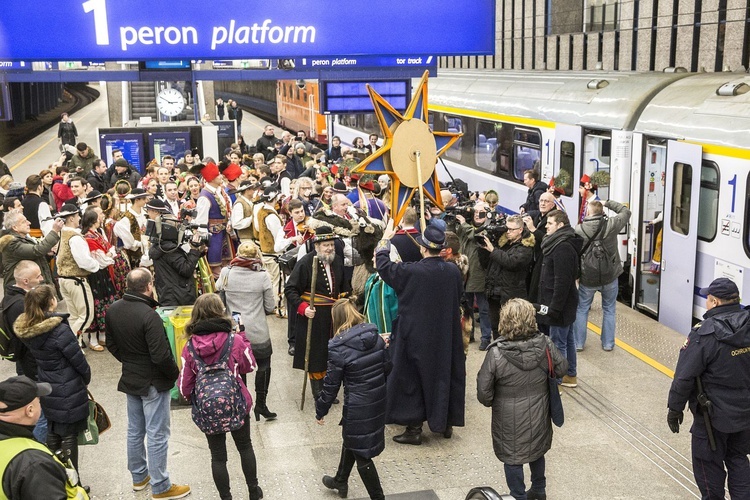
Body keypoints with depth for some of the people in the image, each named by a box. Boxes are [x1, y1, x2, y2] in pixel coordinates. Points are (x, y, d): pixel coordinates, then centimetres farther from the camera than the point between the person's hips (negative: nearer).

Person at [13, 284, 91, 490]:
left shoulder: (26, 329, -4)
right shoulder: (60, 330, -24)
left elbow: (39, 358, 7)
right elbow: (79, 361, -15)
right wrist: (86, 380, 3)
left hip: (47, 390, 7)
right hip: (68, 392, -7)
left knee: (53, 434, 21)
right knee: (69, 437, 6)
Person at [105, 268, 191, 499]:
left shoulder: (112, 310, -4)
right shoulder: (149, 316, -28)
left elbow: (111, 345, 8)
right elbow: (160, 356, -26)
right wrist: (175, 373, -9)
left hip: (130, 379, 8)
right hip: (153, 382, -8)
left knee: (135, 430, 21)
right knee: (157, 435, 4)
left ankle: (139, 476, 37)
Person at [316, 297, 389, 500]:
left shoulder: (339, 347, -19)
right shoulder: (376, 337, -2)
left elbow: (331, 384, -12)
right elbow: (387, 366, 7)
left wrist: (320, 411, 1)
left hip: (358, 408, -7)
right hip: (378, 402, 7)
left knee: (361, 453, 9)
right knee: (351, 440, 28)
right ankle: (340, 481, 47)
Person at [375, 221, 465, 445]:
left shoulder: (409, 271, -20)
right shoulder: (453, 271, -8)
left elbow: (383, 265, -5)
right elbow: (459, 299, 7)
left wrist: (386, 238, 8)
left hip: (415, 338, -4)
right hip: (445, 339, 4)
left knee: (412, 379, 8)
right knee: (444, 375, 18)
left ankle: (414, 428, 12)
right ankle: (445, 423, 29)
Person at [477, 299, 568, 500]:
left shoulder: (496, 353, -24)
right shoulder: (544, 345, -15)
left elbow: (483, 391, -17)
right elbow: (561, 368, 1)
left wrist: (490, 402, 4)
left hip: (510, 418, -4)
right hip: (538, 414, 4)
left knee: (512, 458, 14)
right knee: (537, 450, 27)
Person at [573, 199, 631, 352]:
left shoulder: (578, 230, -13)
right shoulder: (611, 225, -11)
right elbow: (626, 212, 7)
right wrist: (608, 203, 13)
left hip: (587, 279, -1)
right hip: (610, 277, 1)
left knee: (581, 310, 17)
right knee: (609, 310, 18)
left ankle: (578, 343, 22)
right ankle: (608, 344, 25)